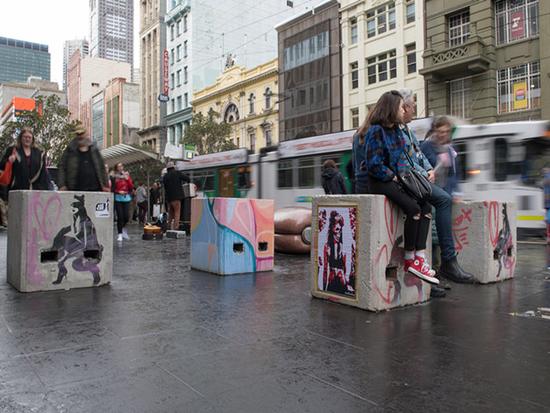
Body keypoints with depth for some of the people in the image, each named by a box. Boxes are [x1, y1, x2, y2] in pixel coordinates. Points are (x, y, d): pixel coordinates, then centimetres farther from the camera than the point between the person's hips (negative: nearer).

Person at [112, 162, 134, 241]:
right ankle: (120, 234, 4)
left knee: (127, 216, -3)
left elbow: (131, 187, 4)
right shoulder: (114, 177, 2)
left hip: (126, 198, 3)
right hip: (118, 198, -2)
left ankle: (122, 227, 28)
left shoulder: (127, 175, 11)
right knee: (120, 216, -6)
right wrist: (118, 191, -12)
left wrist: (127, 179, -7)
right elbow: (112, 188, 2)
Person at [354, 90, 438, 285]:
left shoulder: (396, 131, 15)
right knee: (413, 208, -25)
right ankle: (409, 259, -12)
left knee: (426, 207, -10)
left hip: (395, 179, 9)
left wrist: (409, 172, 4)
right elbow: (374, 166, -16)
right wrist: (394, 177, -12)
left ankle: (419, 257, -16)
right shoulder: (376, 131, -12)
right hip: (379, 182, -9)